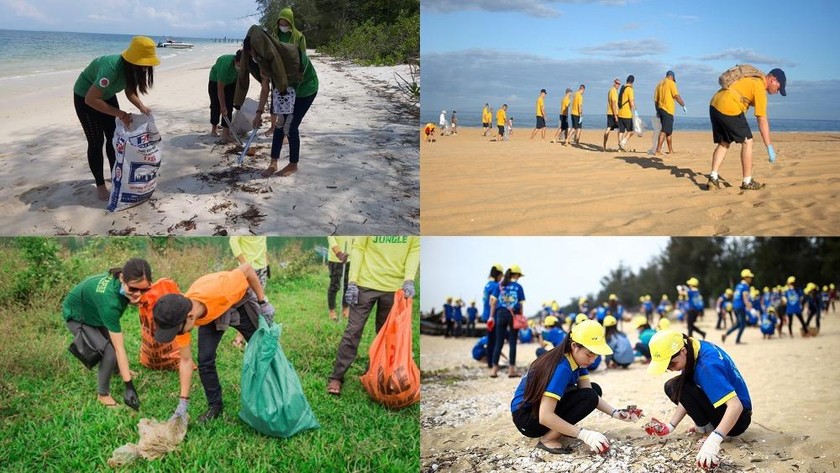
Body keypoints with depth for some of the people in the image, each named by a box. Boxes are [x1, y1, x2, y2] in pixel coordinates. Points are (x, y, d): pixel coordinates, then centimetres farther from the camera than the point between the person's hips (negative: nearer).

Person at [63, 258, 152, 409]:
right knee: (110, 351, -17)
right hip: (76, 317, -7)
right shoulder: (109, 300, -44)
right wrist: (129, 386, -36)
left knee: (113, 341, 17)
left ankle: (117, 370, 48)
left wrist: (134, 301, -28)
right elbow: (119, 348, -39)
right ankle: (103, 394, 4)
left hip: (92, 310, 7)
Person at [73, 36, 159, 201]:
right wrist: (119, 113, -36)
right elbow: (90, 99, -38)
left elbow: (130, 91, -2)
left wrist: (141, 107, -21)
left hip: (106, 95, 7)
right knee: (96, 141, -3)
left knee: (114, 137, 9)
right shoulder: (112, 68, -41)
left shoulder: (133, 68, -18)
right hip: (85, 97, -7)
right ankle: (100, 186, 7)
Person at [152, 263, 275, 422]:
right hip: (210, 315, 2)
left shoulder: (217, 290, -48)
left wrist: (263, 302, -22)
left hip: (239, 301, -2)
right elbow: (186, 360, -20)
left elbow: (246, 269, -30)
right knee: (205, 360, -10)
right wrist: (183, 403, -21)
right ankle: (215, 406, 10)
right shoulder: (179, 317, -31)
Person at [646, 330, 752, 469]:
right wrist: (670, 426, -7)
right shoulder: (693, 348, -6)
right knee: (671, 387, 3)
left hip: (738, 417, -9)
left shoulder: (707, 365, -31)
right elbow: (687, 398, 1)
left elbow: (736, 406, -39)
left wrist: (713, 440, -47)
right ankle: (706, 425, 6)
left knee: (679, 388, -24)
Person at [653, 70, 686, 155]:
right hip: (668, 110, -8)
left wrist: (657, 111, 20)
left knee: (669, 131, 17)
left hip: (660, 109, 8)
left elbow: (655, 99, 15)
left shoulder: (659, 84, 16)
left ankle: (670, 150, 24)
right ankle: (658, 150, -18)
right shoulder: (671, 83, -5)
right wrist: (684, 105, -5)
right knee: (664, 130, -11)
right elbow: (676, 96, -13)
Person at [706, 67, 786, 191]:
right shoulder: (760, 87, -7)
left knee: (723, 143, 16)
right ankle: (747, 182, 7)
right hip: (729, 108, -9)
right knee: (747, 142, 3)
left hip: (714, 105, 9)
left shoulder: (753, 79, 19)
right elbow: (762, 121, -9)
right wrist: (770, 148, -6)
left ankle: (713, 178, 6)